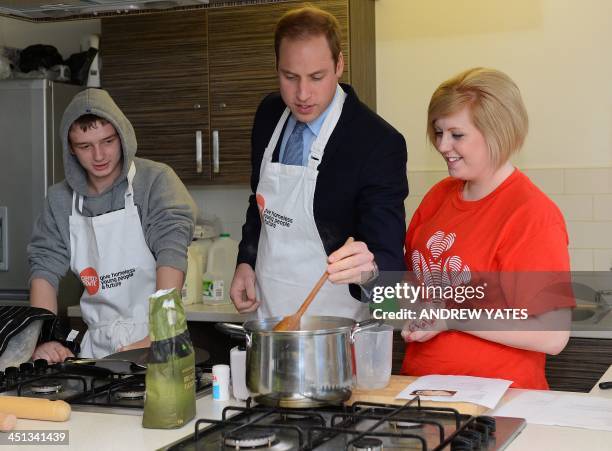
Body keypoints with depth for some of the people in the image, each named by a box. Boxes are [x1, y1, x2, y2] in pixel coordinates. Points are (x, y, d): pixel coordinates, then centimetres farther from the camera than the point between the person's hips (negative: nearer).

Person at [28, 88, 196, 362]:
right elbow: (45, 268, 7)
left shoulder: (156, 180, -5)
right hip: (97, 344, 4)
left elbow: (172, 253, -15)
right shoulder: (60, 200, 9)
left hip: (156, 340, -4)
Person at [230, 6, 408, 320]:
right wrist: (246, 262, 2)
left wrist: (368, 268, -44)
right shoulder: (268, 115, -1)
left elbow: (388, 258, -23)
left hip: (333, 332, -5)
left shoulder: (379, 143, -21)